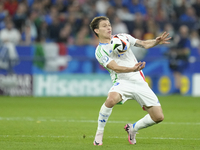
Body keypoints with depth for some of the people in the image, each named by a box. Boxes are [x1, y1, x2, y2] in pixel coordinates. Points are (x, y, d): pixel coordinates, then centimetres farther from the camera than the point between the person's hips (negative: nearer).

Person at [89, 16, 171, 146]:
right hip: (122, 81, -4)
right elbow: (115, 67, -15)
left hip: (139, 81, 4)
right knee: (111, 99, -39)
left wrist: (157, 41, -11)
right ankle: (99, 134, -19)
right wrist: (132, 69, -32)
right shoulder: (100, 51, -2)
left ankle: (133, 128, 23)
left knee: (158, 117, -4)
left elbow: (144, 44, 10)